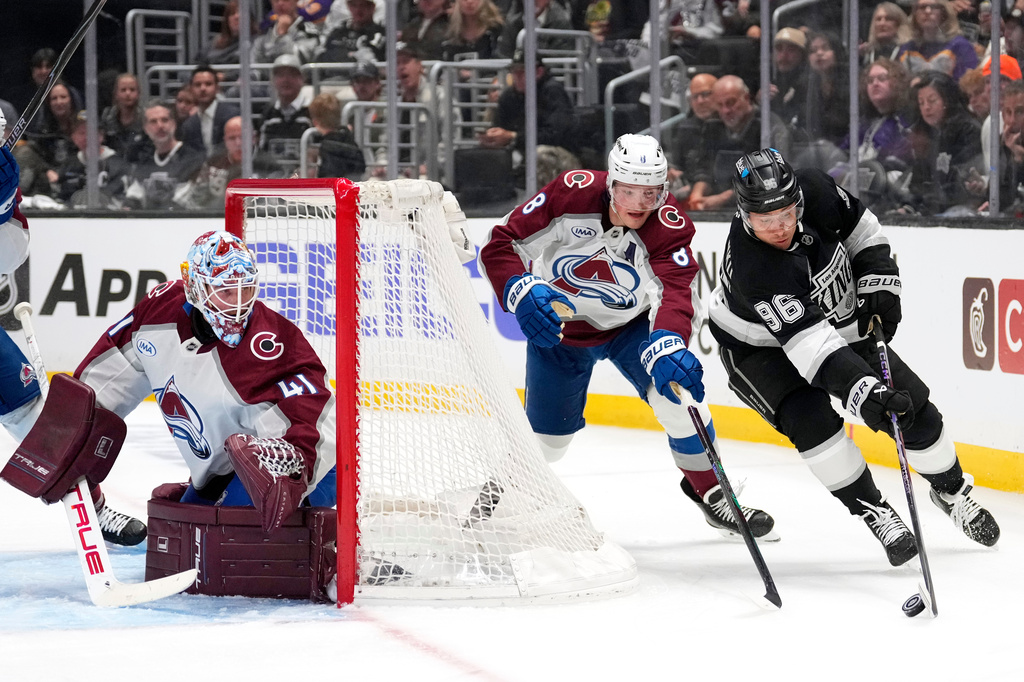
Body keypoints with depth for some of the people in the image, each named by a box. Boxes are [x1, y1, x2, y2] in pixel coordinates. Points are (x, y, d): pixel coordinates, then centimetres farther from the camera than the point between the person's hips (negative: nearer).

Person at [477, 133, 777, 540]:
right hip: (558, 324, -1)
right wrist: (522, 292, -43)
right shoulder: (571, 195, -29)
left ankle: (708, 490, 4)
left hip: (632, 324, 1)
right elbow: (501, 246, -24)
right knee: (547, 438, 1)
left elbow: (674, 293, -42)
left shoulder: (669, 226, -27)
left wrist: (667, 346, -62)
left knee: (676, 389, -19)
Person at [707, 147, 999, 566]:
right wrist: (863, 392, -55)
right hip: (760, 348, -5)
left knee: (912, 405, 1)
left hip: (838, 321, 5)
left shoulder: (814, 192, -26)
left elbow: (860, 228, -2)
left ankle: (951, 489, 27)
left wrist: (879, 280, -13)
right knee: (811, 418, -30)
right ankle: (873, 511, -12)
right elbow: (810, 344, -46)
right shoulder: (751, 268, -41)